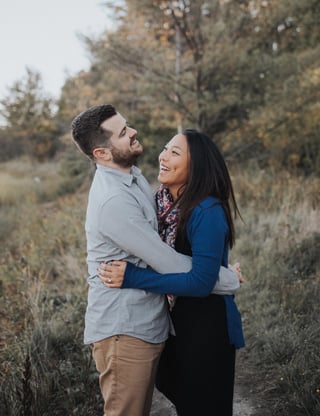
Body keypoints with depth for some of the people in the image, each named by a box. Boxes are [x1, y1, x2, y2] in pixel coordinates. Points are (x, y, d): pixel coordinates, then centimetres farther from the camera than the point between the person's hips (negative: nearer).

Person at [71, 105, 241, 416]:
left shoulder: (133, 176, 7)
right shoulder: (113, 200, -26)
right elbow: (171, 265, -24)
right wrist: (229, 279, -11)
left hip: (145, 325, 9)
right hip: (124, 331, -9)